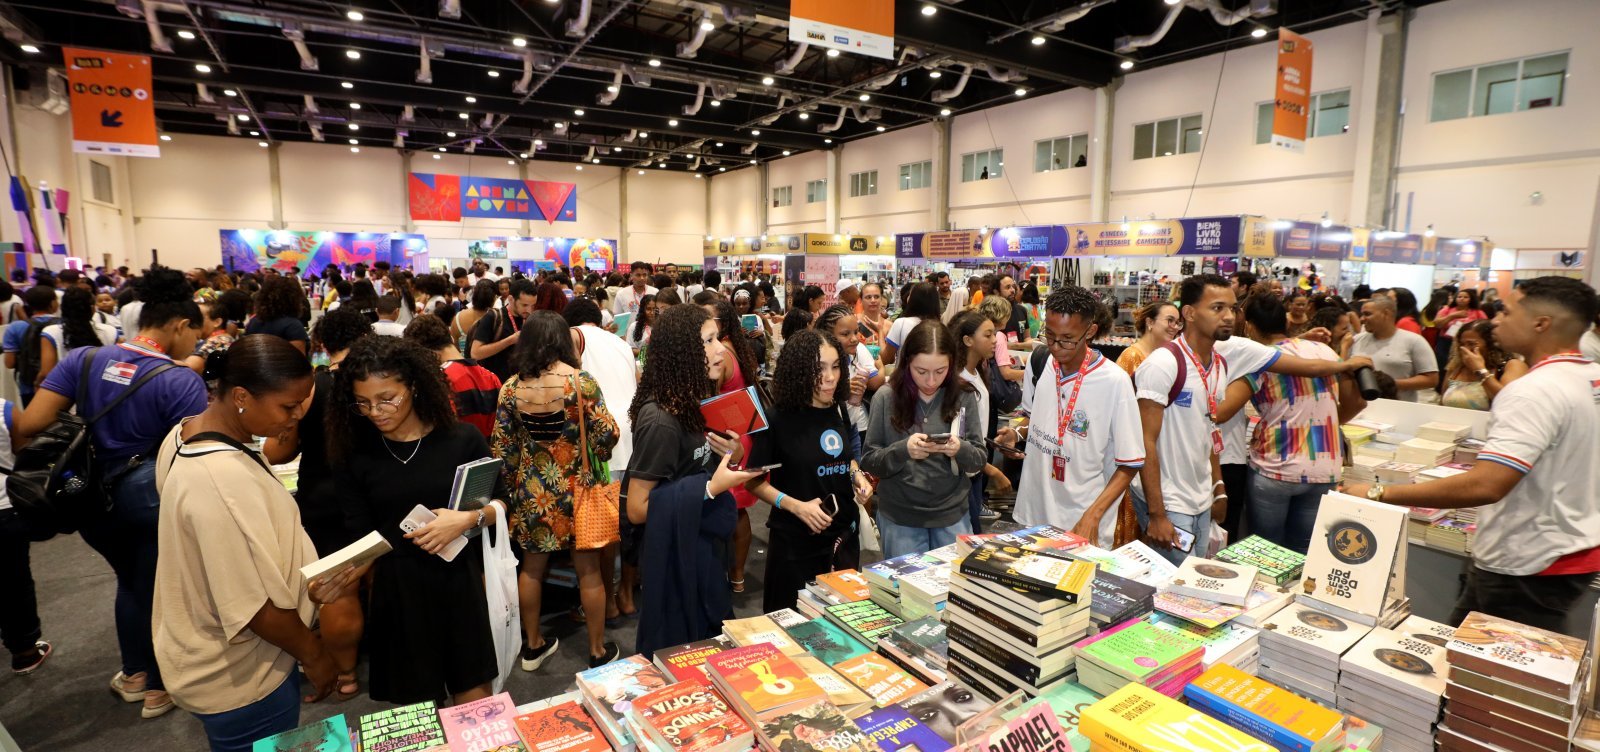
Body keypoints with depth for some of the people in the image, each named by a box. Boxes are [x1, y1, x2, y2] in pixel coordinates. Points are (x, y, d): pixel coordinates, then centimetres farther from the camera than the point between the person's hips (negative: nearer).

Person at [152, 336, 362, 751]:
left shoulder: (184, 434, -4)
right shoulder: (223, 482, -34)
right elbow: (254, 606, -28)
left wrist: (302, 584, 2)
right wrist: (315, 654, -13)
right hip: (240, 680, -9)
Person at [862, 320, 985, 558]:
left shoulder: (964, 397, -4)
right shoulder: (886, 398, -8)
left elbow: (980, 459, 1)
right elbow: (869, 461, -5)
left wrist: (960, 449, -20)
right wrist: (903, 450, -23)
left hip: (952, 515, 2)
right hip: (900, 518, -1)